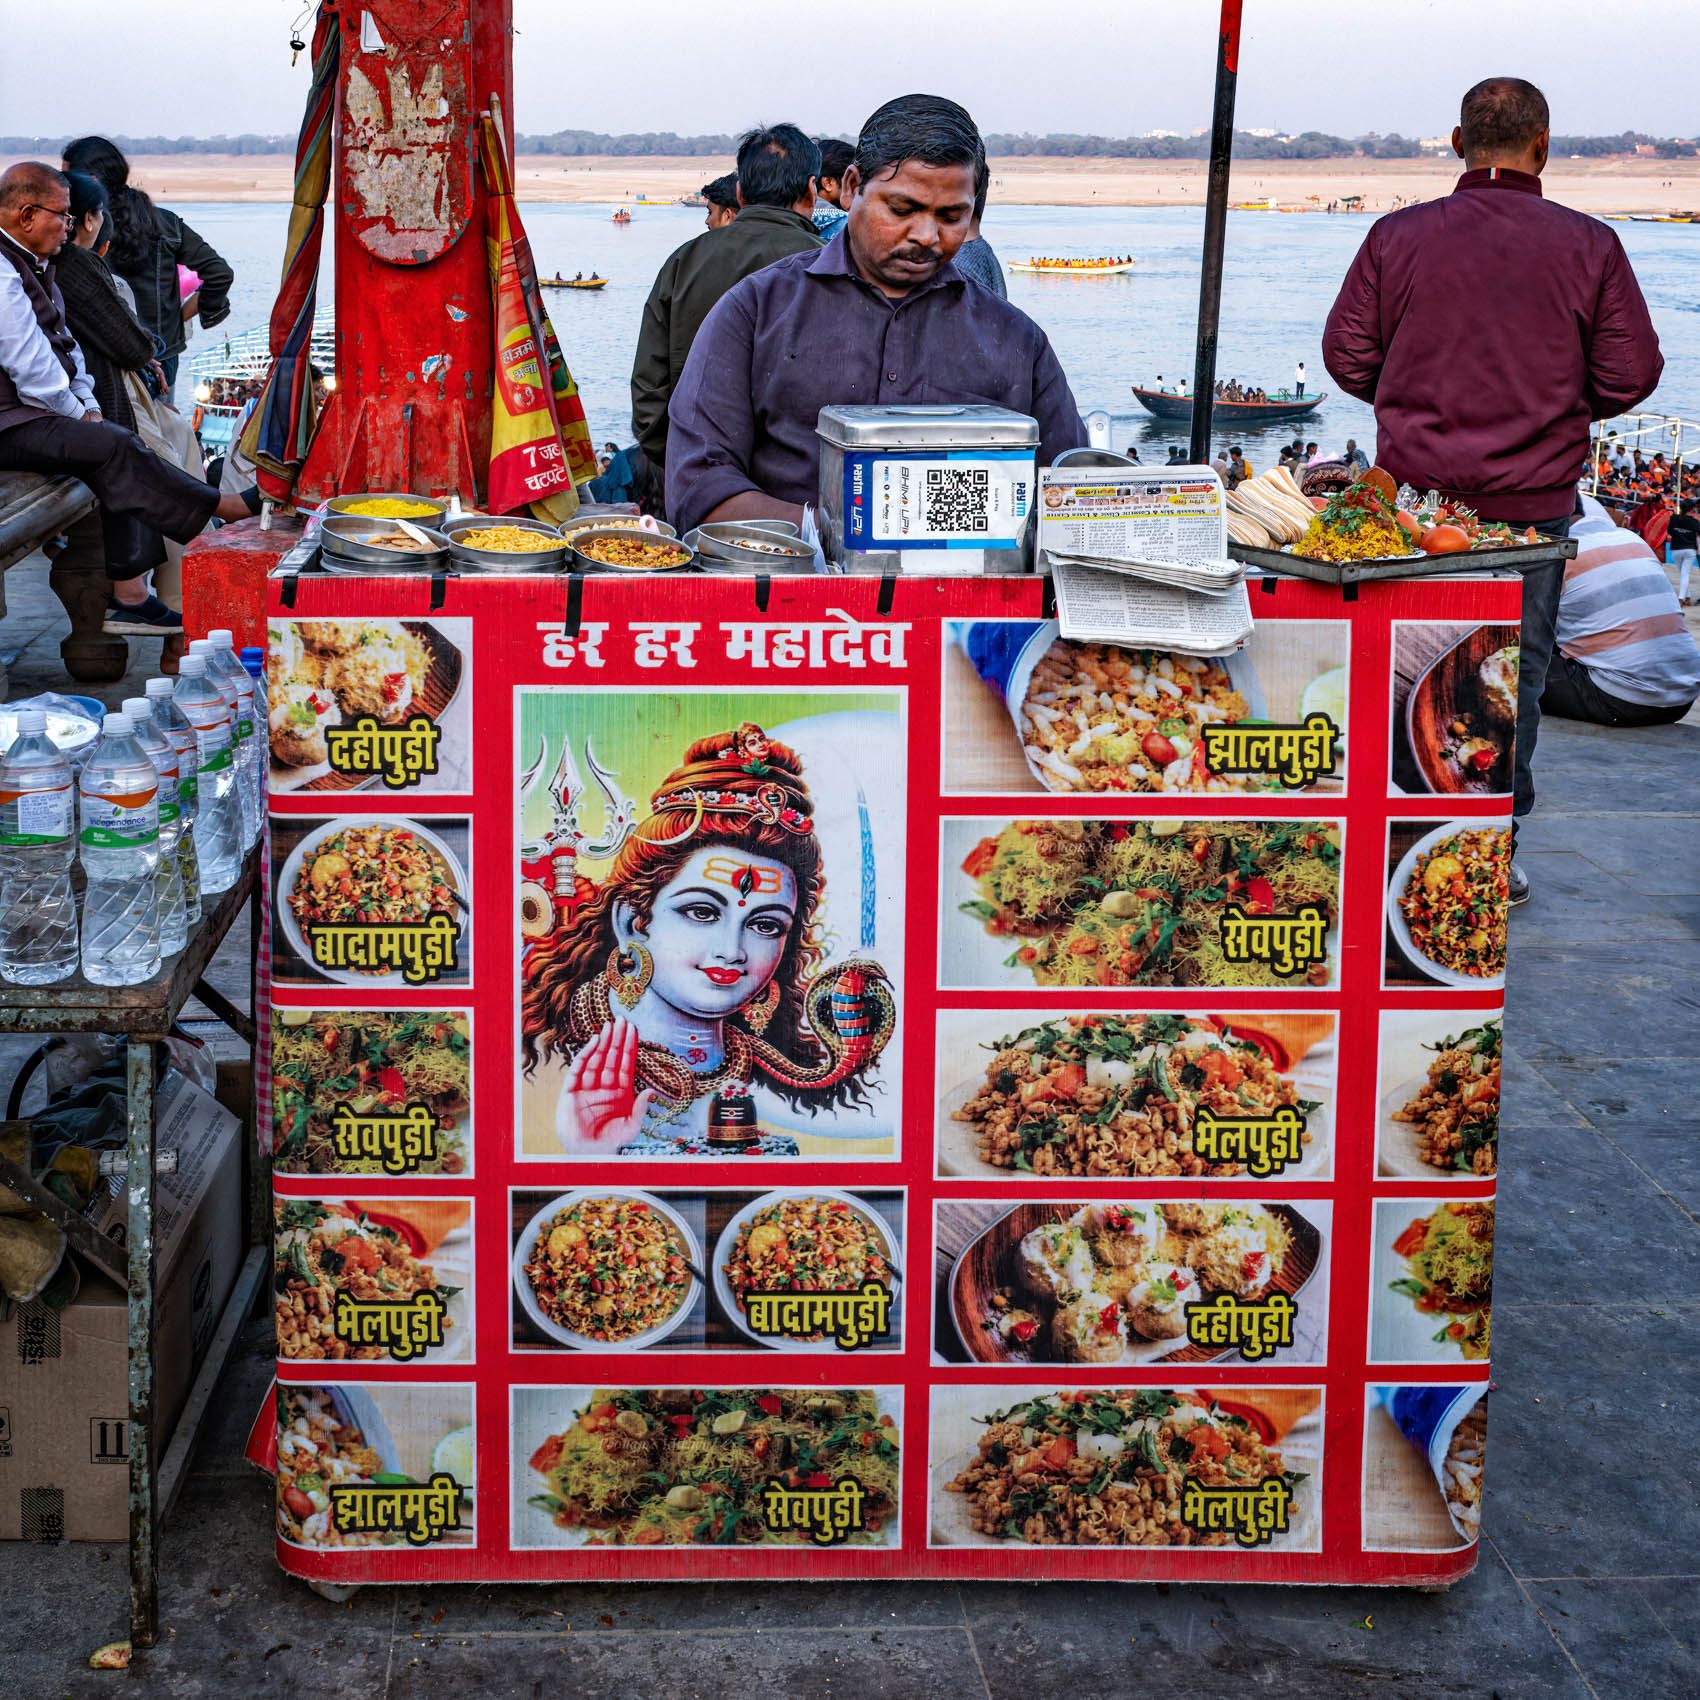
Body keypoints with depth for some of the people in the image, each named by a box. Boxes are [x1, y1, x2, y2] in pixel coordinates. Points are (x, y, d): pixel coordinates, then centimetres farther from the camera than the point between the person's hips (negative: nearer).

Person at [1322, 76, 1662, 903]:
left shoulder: (1396, 236, -3)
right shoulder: (1589, 246, -4)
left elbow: (1347, 355, 0)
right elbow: (1631, 375, -2)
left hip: (1412, 493, 1)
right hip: (1533, 496, -1)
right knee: (1513, 674, 9)